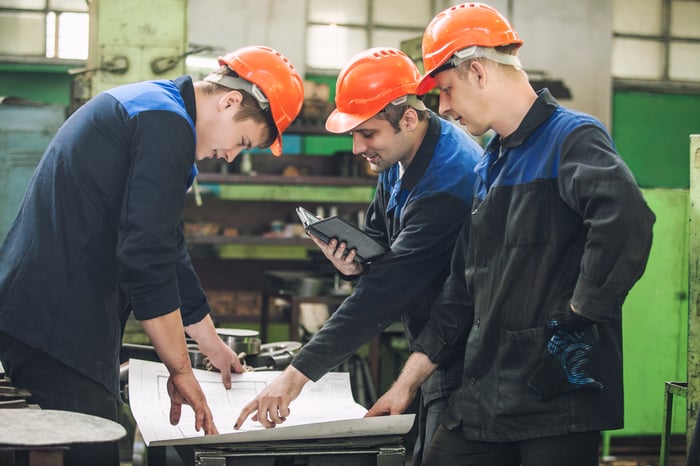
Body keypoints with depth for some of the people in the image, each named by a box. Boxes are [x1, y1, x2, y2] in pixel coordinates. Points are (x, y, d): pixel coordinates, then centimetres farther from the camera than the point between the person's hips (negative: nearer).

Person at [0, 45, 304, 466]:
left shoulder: (146, 105, 21)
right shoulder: (167, 126, -12)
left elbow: (166, 252, 28)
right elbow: (146, 261, -18)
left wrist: (214, 346, 35)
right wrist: (181, 368, -9)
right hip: (60, 324, -10)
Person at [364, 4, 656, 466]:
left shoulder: (572, 137, -9)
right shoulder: (490, 166, 18)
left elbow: (627, 220, -30)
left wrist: (582, 312, -21)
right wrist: (409, 380, 17)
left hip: (559, 395, -8)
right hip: (485, 394, 8)